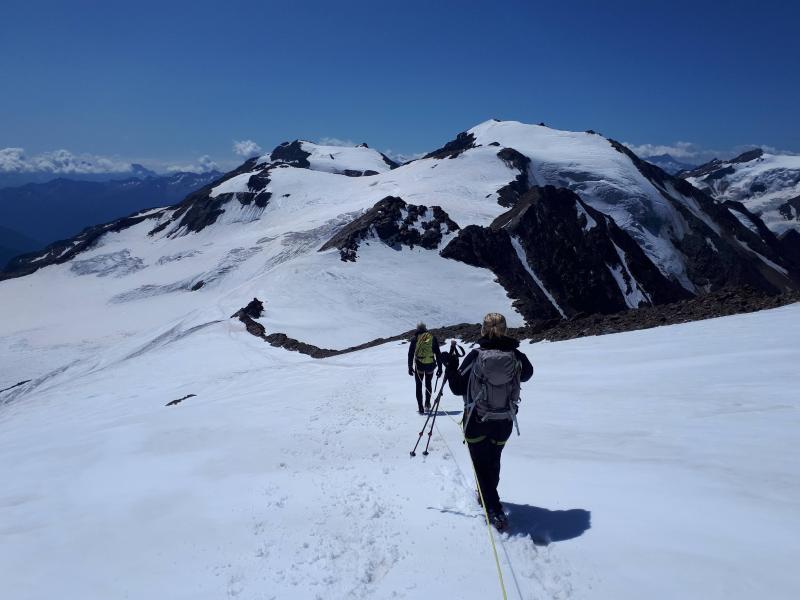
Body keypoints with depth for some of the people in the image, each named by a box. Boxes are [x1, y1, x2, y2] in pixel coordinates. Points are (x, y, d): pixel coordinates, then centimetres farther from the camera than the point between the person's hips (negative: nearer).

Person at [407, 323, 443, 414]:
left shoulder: (415, 339, 0)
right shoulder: (433, 338, 4)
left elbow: (410, 354, -2)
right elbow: (438, 354, 1)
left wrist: (410, 367, 3)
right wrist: (440, 367, 5)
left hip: (419, 365, -2)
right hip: (430, 365, 2)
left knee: (419, 386, 10)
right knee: (428, 384, 26)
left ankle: (420, 408, 5)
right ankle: (427, 403, 26)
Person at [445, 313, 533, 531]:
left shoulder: (475, 356, -16)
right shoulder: (515, 355, -9)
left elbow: (458, 388, -10)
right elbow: (527, 374, 14)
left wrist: (451, 366, 3)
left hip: (476, 421, -3)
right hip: (504, 422, 3)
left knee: (482, 464, 8)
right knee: (493, 460, 26)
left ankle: (496, 511, -3)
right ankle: (487, 494, 46)